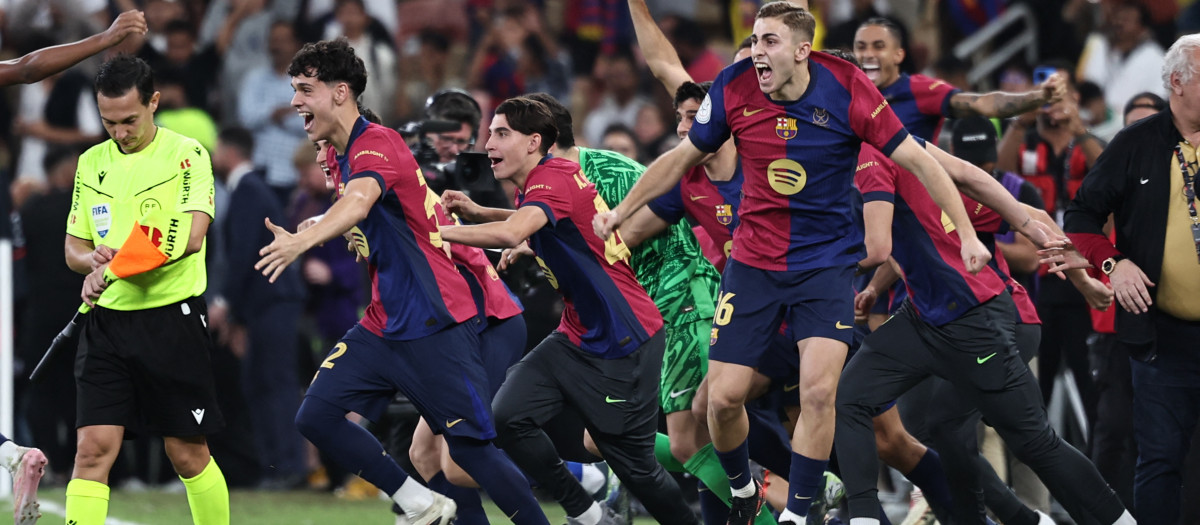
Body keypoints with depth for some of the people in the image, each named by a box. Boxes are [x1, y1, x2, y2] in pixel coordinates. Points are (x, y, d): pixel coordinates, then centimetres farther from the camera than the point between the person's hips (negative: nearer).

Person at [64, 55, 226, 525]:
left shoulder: (186, 155, -4)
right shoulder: (92, 163, 12)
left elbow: (191, 236, -17)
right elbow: (74, 247, 16)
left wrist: (123, 261, -25)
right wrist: (94, 262, -8)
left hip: (173, 319, -3)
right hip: (108, 322, 3)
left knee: (188, 453, 4)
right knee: (93, 449, -8)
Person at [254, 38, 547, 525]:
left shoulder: (377, 143, -17)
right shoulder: (340, 154, 12)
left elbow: (358, 203, -38)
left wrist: (301, 242, -54)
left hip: (435, 325, -9)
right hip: (384, 327, 9)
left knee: (470, 447, -9)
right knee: (317, 415, -6)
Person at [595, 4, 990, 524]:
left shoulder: (847, 91, -15)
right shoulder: (735, 88, -9)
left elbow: (917, 160, -7)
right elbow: (681, 159, 7)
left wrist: (966, 234, -11)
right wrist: (619, 213, 7)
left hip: (827, 261, -2)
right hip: (752, 262, 2)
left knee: (819, 389, -20)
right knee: (723, 397, -4)